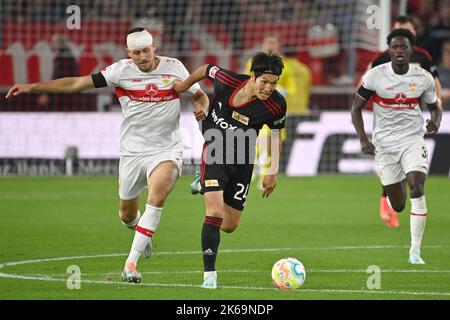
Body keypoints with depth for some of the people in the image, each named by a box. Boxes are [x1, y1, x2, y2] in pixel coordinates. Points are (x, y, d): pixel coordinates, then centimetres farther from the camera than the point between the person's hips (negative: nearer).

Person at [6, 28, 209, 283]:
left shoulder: (173, 67, -1)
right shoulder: (121, 70, -4)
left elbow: (200, 95, 13)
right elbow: (77, 83, -5)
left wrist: (202, 107, -12)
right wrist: (32, 87, -9)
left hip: (166, 151, -2)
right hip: (132, 152, 2)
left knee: (157, 197, -28)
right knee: (127, 215, 9)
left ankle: (132, 262, -25)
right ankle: (144, 234, 48)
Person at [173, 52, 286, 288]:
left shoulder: (276, 105, -15)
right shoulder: (228, 81, -20)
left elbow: (275, 133, 4)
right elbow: (207, 69, 2)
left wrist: (273, 172, 5)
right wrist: (185, 84, 14)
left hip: (242, 161, 3)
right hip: (215, 152, -3)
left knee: (230, 226, 10)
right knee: (215, 212, -21)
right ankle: (209, 275, -13)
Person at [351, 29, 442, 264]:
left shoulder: (423, 78, -4)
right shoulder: (374, 76, -9)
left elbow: (434, 106, 12)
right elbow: (356, 107, 0)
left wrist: (435, 122, -12)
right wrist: (363, 140, -11)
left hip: (413, 140, 0)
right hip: (384, 144, 0)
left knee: (417, 188, -22)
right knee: (398, 207, 3)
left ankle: (415, 251, -15)